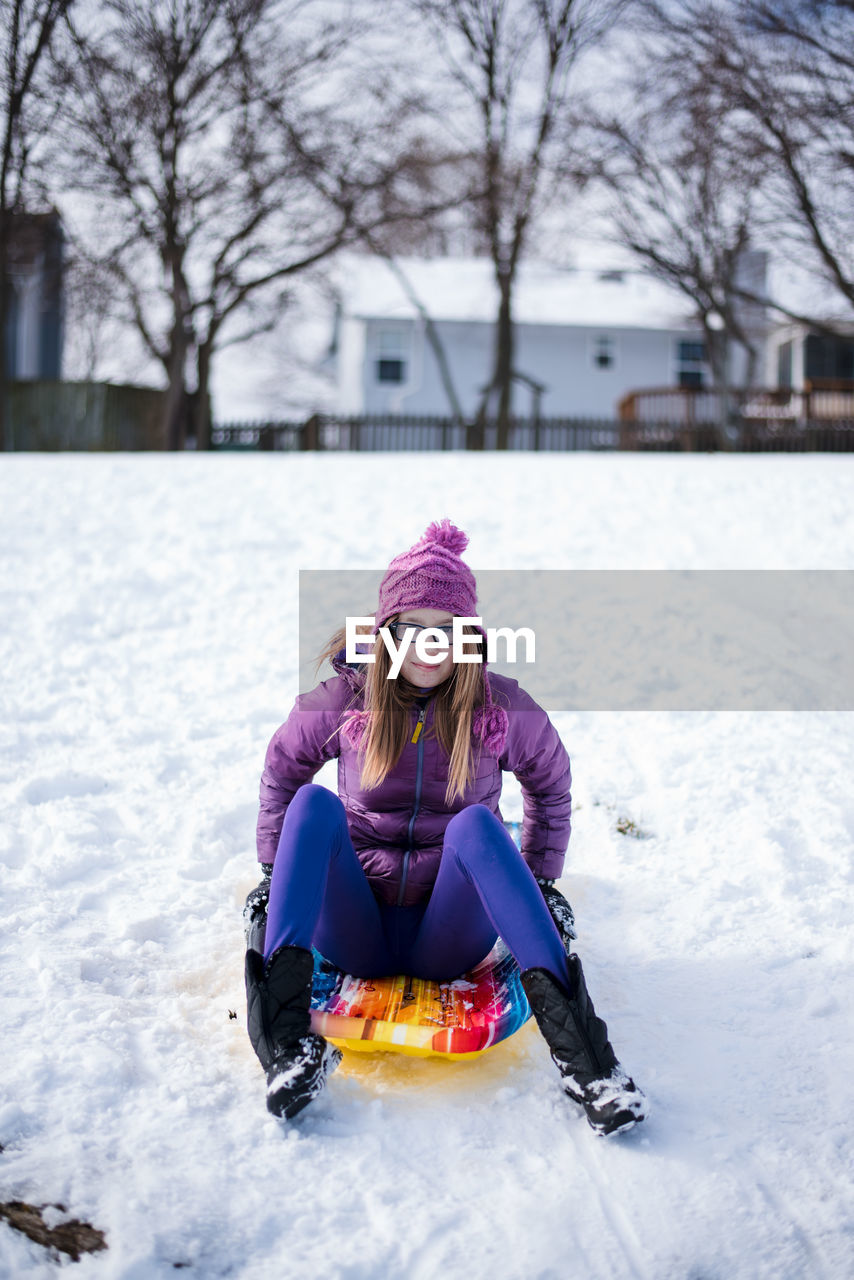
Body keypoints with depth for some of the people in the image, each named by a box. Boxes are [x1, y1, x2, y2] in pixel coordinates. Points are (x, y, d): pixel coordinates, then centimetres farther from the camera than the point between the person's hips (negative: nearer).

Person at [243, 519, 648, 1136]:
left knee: (475, 823, -32)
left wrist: (541, 882, 11)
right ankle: (284, 1030, -41)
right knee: (314, 801, -25)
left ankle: (575, 1040, -42)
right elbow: (281, 771, 14)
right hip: (356, 931, 1)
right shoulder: (345, 701, -3)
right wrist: (274, 871, 12)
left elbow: (550, 785, 14)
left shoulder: (503, 709, -4)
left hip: (448, 937, -1)